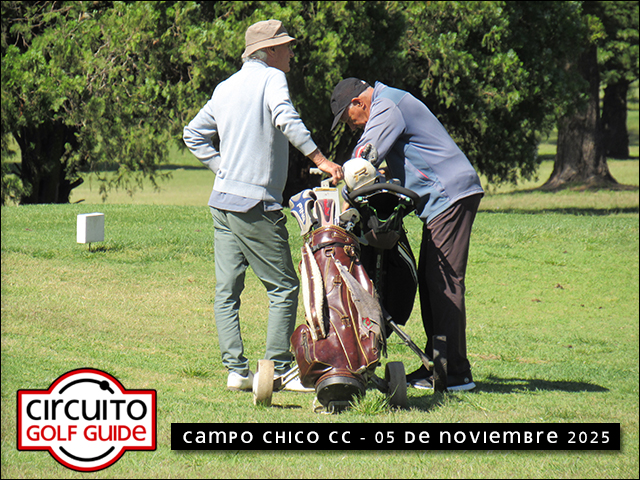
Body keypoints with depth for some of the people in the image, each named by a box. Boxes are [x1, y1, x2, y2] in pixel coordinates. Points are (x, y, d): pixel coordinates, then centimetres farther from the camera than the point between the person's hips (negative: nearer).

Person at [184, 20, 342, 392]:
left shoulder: (226, 87, 16)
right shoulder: (271, 78, -6)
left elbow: (194, 135, 22)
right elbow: (286, 119, -25)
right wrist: (321, 160, -27)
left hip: (223, 200, 8)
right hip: (257, 204, -8)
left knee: (227, 290, 5)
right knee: (284, 287, 0)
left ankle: (236, 369, 2)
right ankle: (279, 368, -1)